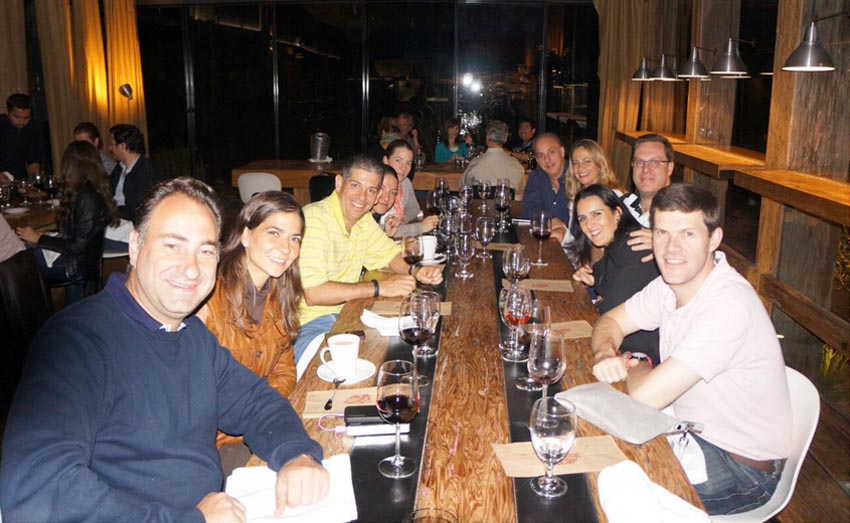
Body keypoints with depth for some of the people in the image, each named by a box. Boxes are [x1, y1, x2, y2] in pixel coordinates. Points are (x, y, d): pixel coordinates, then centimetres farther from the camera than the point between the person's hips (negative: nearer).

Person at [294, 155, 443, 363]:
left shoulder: (364, 220, 6)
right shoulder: (314, 219, -21)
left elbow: (389, 253, 21)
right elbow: (313, 293, -28)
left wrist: (415, 271, -3)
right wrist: (379, 287, -23)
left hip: (343, 314, 8)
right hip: (308, 324, -8)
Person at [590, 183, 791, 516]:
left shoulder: (729, 305, -31)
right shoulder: (672, 282, -4)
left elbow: (645, 397, -32)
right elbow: (611, 321, 9)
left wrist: (635, 369, -9)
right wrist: (605, 354, -14)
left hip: (743, 466, -7)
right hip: (694, 432, 7)